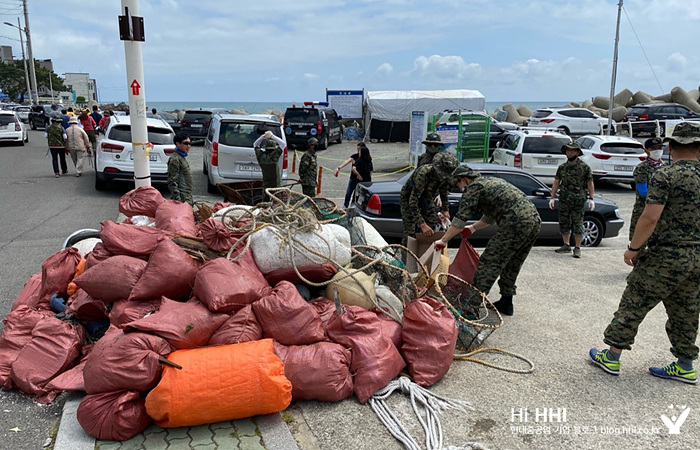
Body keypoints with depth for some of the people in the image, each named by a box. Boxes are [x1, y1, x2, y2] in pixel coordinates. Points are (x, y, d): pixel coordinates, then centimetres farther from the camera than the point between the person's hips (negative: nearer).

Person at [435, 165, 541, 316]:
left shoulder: (473, 187, 1)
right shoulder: (492, 181, 30)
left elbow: (460, 219, -4)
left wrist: (443, 241, 1)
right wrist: (472, 228, 37)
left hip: (515, 225, -10)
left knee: (488, 264, -8)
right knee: (511, 266, 21)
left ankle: (472, 306, -12)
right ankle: (506, 303, 31)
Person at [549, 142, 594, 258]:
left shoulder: (585, 167, 0)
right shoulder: (562, 167, 10)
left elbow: (590, 183, 1)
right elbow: (556, 183, 11)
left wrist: (591, 199, -5)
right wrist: (552, 198, 6)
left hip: (578, 200, -4)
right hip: (564, 199, 4)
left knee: (577, 224, -3)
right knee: (564, 223, 9)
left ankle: (577, 248, 4)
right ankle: (566, 246, 21)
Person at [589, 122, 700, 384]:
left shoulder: (665, 176, -13)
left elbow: (650, 218, -19)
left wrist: (633, 248, -9)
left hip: (665, 257, -6)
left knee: (633, 306, 3)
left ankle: (611, 358, 10)